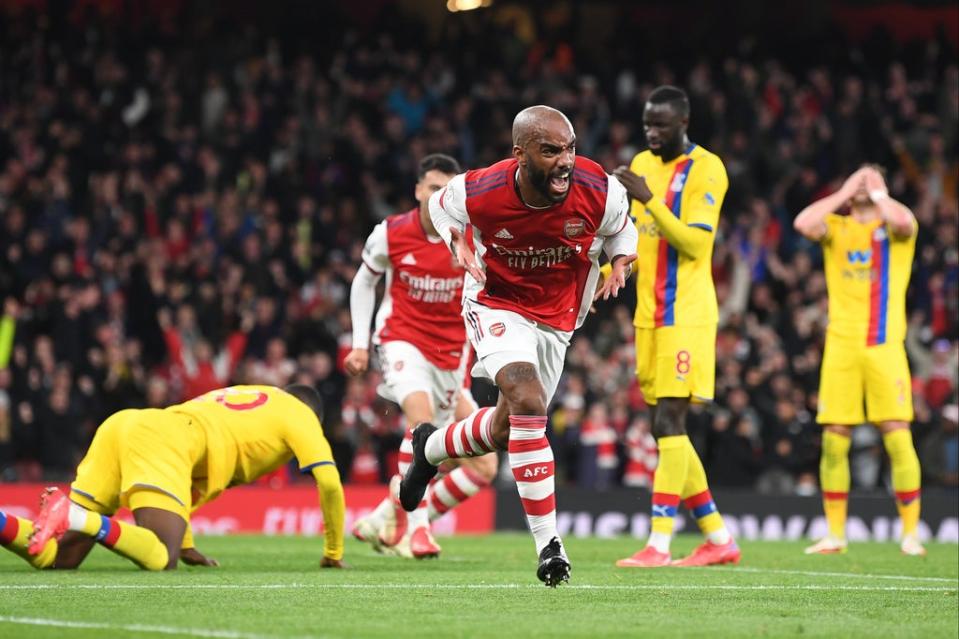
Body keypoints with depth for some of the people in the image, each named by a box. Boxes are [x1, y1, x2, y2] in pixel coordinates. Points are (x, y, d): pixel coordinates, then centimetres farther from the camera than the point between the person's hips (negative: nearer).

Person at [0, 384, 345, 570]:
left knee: (60, 558, 0)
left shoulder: (235, 396, 41)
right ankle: (72, 515, -37)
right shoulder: (300, 413, 20)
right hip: (159, 438, -8)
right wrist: (333, 553, 22)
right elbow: (330, 482, 10)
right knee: (161, 560, -22)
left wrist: (186, 544, 43)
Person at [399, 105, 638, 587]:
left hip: (555, 317, 4)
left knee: (504, 430, 13)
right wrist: (459, 244, -18)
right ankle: (547, 541, -22)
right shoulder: (478, 194, -26)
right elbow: (440, 207, 0)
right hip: (497, 306, -4)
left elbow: (620, 231, 2)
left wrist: (619, 264, -17)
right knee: (528, 402, -27)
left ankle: (431, 447, 47)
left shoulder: (600, 192, -22)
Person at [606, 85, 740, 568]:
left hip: (685, 315, -8)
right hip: (650, 315, 8)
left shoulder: (705, 169, -8)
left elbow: (694, 243, -17)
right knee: (667, 428, 8)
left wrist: (649, 200, -25)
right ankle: (719, 540, 16)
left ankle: (658, 544, -15)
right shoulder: (643, 165, 15)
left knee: (669, 422, -13)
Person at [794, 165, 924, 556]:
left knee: (898, 438, -9)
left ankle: (911, 534, -3)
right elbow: (804, 223, -7)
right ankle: (835, 535, 8)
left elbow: (903, 221, -16)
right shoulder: (835, 227, 14)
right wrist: (846, 191, 2)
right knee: (833, 440, -1)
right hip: (841, 344, 2)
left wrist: (876, 191, 1)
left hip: (885, 345, -2)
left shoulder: (894, 227, 9)